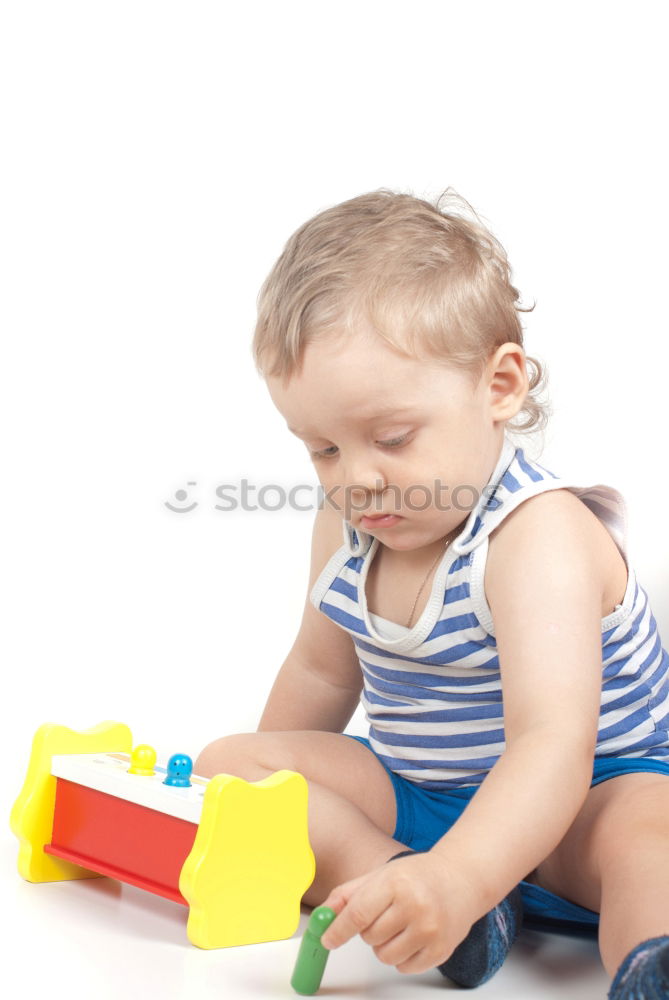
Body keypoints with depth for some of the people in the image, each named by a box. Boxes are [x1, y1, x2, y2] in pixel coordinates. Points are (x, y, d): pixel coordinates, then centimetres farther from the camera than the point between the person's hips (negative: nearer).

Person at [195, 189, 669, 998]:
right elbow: (322, 670, 15)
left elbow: (554, 743, -39)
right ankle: (389, 883, -31)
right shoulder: (345, 527, -2)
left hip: (578, 804, -7)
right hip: (409, 796, 7)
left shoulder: (539, 538, -27)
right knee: (225, 764, -9)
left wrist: (456, 876, -55)